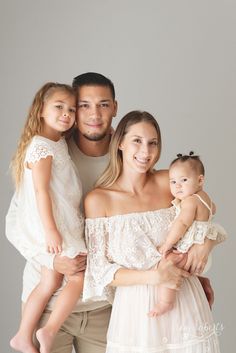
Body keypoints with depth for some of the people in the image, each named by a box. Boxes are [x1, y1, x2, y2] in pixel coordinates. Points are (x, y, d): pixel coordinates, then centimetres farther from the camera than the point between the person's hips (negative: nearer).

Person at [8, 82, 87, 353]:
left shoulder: (59, 143, 14)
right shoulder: (41, 146, -15)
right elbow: (41, 190, -20)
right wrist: (50, 231, -22)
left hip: (64, 224, 9)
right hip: (51, 226, -9)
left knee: (50, 282, 12)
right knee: (79, 276, -3)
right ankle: (49, 331, -1)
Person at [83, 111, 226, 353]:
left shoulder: (169, 182, -1)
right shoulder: (98, 200, -7)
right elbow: (99, 269, -7)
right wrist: (152, 276, -19)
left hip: (186, 303, 3)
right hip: (136, 309, -2)